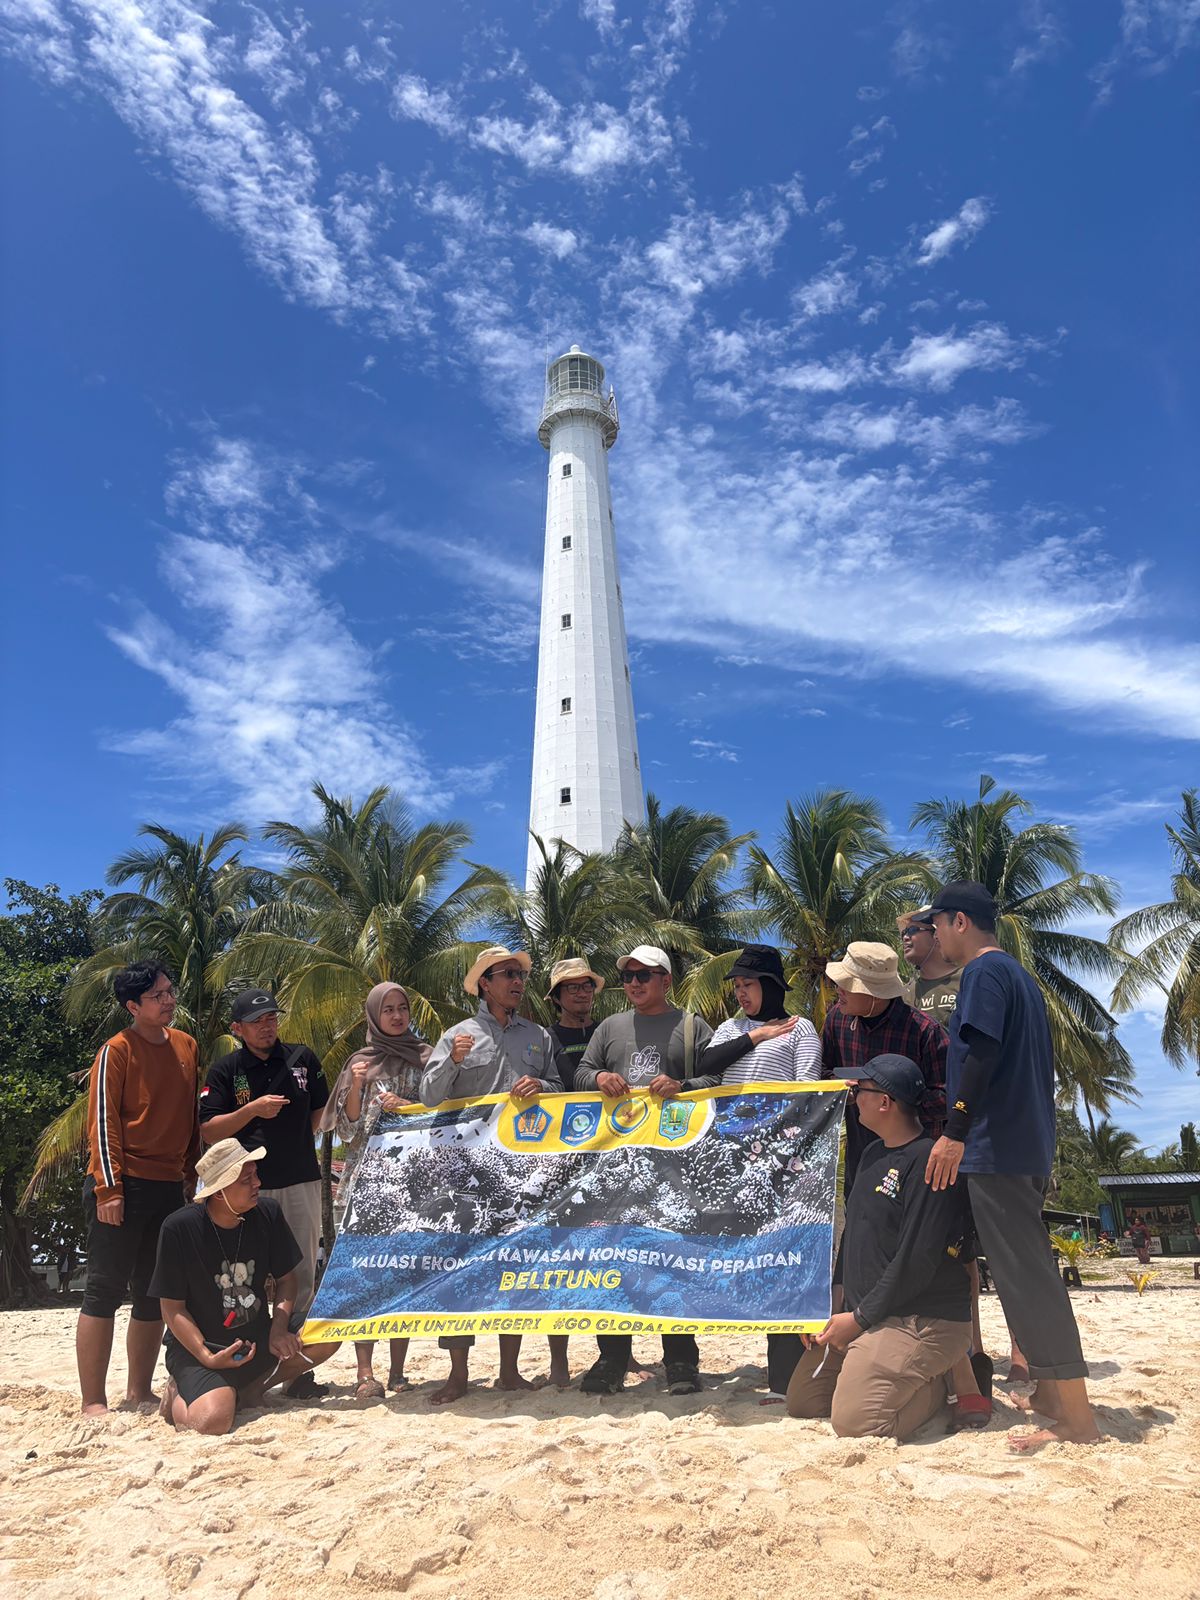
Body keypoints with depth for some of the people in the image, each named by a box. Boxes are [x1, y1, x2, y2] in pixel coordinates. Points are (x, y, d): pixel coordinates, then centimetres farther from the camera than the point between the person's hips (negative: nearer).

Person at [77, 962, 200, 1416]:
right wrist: (108, 1188, -15)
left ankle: (139, 1392, 24)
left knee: (154, 1296, 12)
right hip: (122, 1185, -6)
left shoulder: (187, 1046, 9)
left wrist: (192, 1174, 13)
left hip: (169, 1186, 6)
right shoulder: (117, 1051, -9)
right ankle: (93, 1402, 8)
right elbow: (102, 1122, -11)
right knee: (104, 1292, 0)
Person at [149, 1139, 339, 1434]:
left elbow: (286, 1278, 5)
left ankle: (251, 1389, 1)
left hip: (258, 1339, 4)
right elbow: (173, 1308, -11)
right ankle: (179, 1395, 4)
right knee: (213, 1420, -30)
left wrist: (279, 1329, -13)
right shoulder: (179, 1228, -17)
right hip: (196, 1347, -4)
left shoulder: (268, 1213, -5)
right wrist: (209, 1358, -21)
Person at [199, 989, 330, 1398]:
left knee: (302, 1278, 6)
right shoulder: (225, 1070, -1)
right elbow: (209, 1132, -5)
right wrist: (252, 1110, -17)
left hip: (301, 1182, 2)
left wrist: (295, 1142, 8)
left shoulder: (302, 1058, 6)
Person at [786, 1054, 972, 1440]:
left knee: (855, 1422, -21)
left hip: (923, 1320, -9)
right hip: (861, 1316, 9)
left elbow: (916, 1261, -22)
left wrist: (859, 1318, -15)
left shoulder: (927, 1160, -19)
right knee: (800, 1402, 8)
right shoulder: (873, 1153, 12)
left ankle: (940, 1388, 4)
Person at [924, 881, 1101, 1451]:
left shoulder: (984, 971, -12)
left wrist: (954, 1132, -25)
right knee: (1027, 1269, 15)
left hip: (995, 1148, -10)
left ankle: (1077, 1419, -2)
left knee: (1024, 1275, -6)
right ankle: (1048, 1393, 23)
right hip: (1029, 1145, 10)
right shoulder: (1020, 974, 17)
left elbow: (981, 1054, -23)